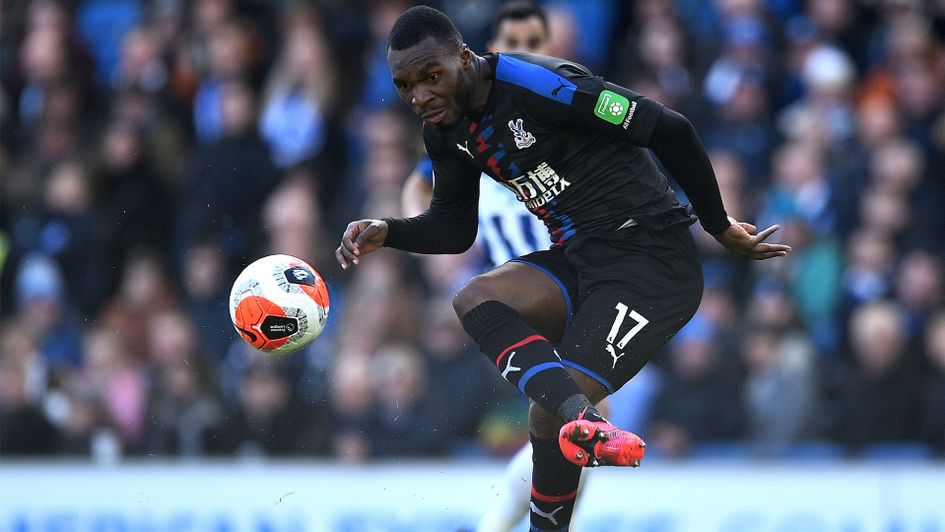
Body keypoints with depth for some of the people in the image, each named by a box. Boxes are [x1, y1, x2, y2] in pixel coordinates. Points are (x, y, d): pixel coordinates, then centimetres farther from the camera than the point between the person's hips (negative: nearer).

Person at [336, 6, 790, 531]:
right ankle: (584, 421, -35)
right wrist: (386, 233, -4)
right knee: (473, 300, -20)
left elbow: (669, 130, -16)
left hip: (653, 260, -8)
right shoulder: (447, 130, 7)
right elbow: (454, 228, 17)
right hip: (580, 257, 8)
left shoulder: (536, 84, -19)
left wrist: (719, 227, -5)